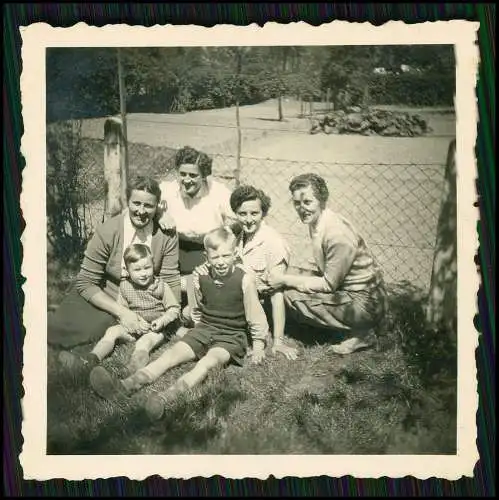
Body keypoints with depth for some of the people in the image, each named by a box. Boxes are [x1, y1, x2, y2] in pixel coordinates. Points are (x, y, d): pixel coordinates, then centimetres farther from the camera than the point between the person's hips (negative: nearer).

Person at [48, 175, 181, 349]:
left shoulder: (167, 235, -13)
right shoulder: (107, 232, -18)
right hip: (103, 298, -3)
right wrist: (122, 312, -25)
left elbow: (171, 281, -8)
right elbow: (86, 283, -15)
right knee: (61, 327, -23)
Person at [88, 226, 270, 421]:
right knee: (172, 353, -17)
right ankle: (124, 387, -36)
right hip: (204, 329, 5)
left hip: (232, 336, -5)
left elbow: (255, 316, -4)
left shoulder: (245, 280, -12)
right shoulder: (200, 278, 0)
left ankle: (167, 396, -57)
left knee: (209, 361, -34)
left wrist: (258, 346, -1)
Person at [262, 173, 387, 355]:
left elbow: (329, 284, -19)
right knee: (292, 283, 5)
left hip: (365, 303, -9)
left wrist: (285, 280, -17)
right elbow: (326, 273, 8)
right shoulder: (316, 222, 2)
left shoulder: (338, 234, -25)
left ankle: (359, 333, -4)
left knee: (292, 296, -16)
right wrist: (286, 277, -3)